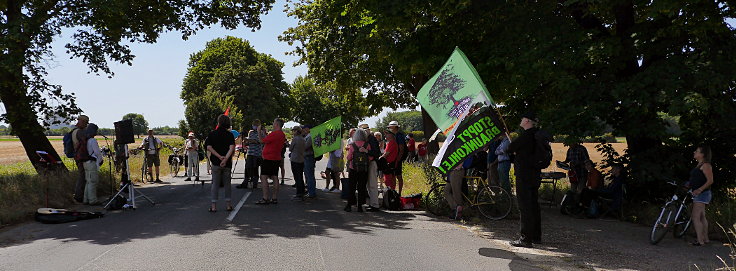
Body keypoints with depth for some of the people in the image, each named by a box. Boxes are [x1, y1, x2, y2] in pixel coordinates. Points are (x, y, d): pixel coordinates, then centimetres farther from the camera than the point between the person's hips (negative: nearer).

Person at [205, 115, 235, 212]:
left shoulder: (212, 134, -1)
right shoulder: (230, 135, -1)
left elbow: (209, 147, -10)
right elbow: (232, 148, -14)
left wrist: (219, 156, -13)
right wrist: (226, 158, -21)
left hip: (216, 162, -1)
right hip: (227, 163, 1)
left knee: (215, 183, 6)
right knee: (227, 183, 12)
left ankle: (214, 205, 4)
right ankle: (228, 204, 14)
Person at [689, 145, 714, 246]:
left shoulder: (706, 165, -13)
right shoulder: (699, 165, 16)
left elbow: (710, 181, -20)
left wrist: (699, 189, -29)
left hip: (702, 194, -10)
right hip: (697, 194, 11)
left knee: (695, 217, -12)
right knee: (702, 217, 16)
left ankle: (700, 241, -10)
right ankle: (705, 239, 24)